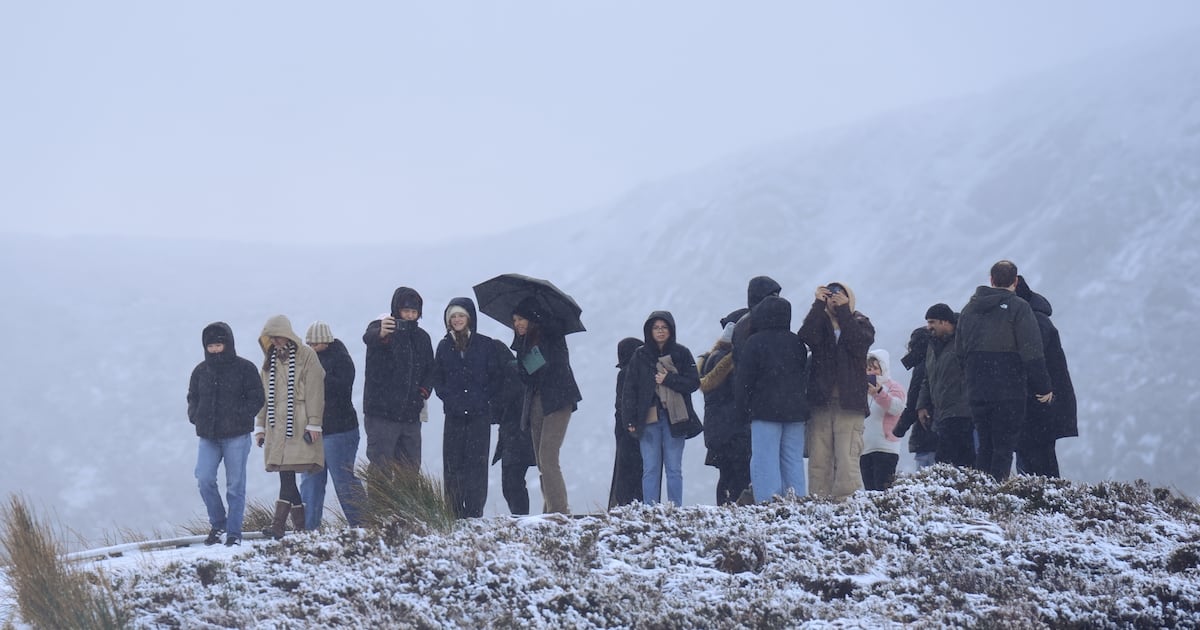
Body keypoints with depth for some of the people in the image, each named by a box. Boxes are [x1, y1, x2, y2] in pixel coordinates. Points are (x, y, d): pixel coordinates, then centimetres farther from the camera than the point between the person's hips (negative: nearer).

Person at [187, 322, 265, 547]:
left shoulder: (244, 368, -2)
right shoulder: (200, 371, 10)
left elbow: (256, 398, -2)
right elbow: (193, 398, 20)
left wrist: (240, 416, -14)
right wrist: (195, 416, 2)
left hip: (236, 436, -3)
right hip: (208, 436, 3)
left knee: (235, 485, 1)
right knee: (204, 479, -10)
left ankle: (234, 532, 8)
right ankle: (217, 522, 10)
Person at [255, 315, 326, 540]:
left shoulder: (306, 356, -1)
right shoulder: (270, 360, 17)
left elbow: (314, 391, -5)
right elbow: (264, 394, 20)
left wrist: (314, 423, -11)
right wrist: (260, 426, 15)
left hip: (298, 425, -5)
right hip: (276, 426, 6)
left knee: (288, 473, -12)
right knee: (285, 475, 0)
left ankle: (279, 524, -14)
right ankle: (300, 524, 2)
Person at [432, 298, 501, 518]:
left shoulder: (485, 344, 4)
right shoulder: (444, 346, 11)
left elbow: (496, 376, 6)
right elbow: (437, 378, 14)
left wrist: (482, 397, -6)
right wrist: (449, 398, -2)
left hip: (479, 414, -2)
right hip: (454, 415, 2)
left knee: (477, 463, -7)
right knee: (452, 464, -3)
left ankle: (474, 514, -6)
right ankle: (455, 515, 0)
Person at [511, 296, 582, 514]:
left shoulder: (551, 335, 2)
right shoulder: (523, 345, 18)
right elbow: (525, 378, 19)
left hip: (557, 400, -7)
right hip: (536, 403, 7)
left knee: (548, 457, -17)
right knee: (542, 462, 4)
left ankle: (558, 510, -20)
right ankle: (551, 508, 6)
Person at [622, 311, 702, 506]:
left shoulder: (681, 354, 6)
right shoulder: (640, 356, 7)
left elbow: (694, 383, 2)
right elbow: (630, 389, 6)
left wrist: (668, 379, -11)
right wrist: (630, 420, -1)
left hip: (674, 419, 0)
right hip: (648, 419, 0)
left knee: (674, 469, 3)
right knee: (650, 470, 0)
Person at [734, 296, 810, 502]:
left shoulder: (755, 342, -6)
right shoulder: (797, 342, 9)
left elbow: (744, 381, -5)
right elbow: (805, 375, 17)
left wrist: (743, 411, 2)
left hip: (764, 411, -5)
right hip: (795, 411, 5)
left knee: (765, 462, -5)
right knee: (794, 461, 8)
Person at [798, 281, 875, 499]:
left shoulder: (860, 323, 11)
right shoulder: (819, 322, 13)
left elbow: (859, 342, -12)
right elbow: (807, 336, -10)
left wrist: (844, 310, -12)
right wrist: (819, 304, -14)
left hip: (850, 403, -2)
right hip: (820, 402, 2)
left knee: (847, 461, -12)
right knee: (818, 461, -1)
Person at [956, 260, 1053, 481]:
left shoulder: (969, 309, 12)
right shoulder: (1018, 308, -7)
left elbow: (959, 350, 18)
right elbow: (1032, 352, -11)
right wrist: (1043, 387, -6)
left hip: (977, 392, 5)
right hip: (1009, 391, -5)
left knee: (985, 447, 13)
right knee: (1004, 447, -4)